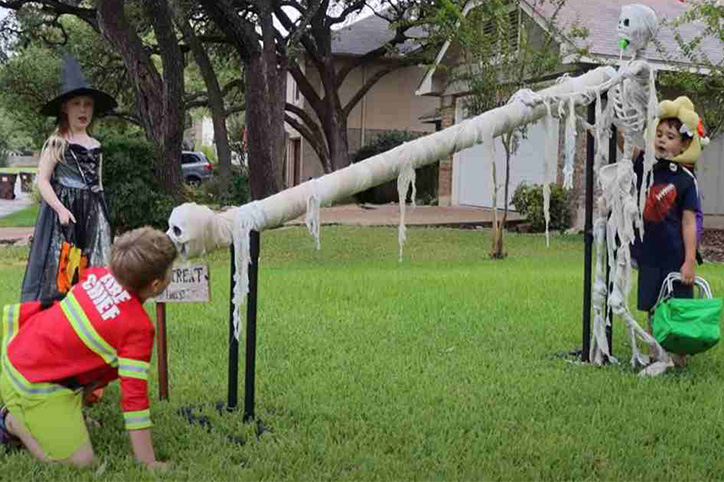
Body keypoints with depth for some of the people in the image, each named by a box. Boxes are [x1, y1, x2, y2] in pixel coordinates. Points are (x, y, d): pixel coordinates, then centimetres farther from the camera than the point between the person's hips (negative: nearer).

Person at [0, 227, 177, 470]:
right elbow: (134, 394, -21)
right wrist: (148, 462, -15)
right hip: (32, 384, -8)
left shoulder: (99, 274, -5)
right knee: (81, 460, -4)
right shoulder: (138, 327, -23)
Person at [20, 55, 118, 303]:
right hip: (64, 212, -5)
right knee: (60, 271, -6)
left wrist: (103, 216, 16)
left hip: (92, 214, 5)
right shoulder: (56, 143, -3)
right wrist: (60, 209, -18)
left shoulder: (95, 145, 13)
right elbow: (42, 181, -8)